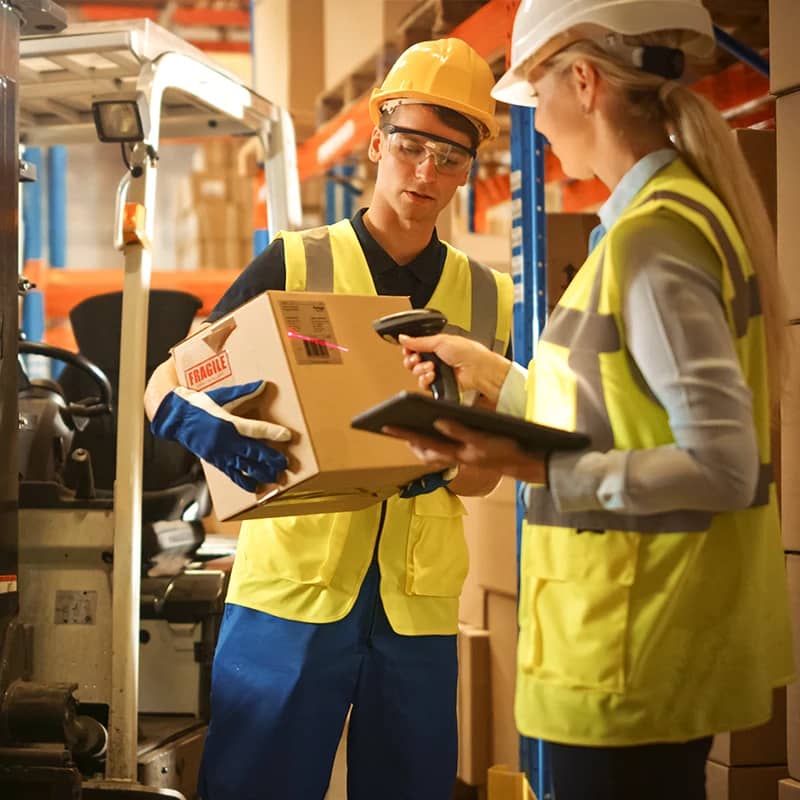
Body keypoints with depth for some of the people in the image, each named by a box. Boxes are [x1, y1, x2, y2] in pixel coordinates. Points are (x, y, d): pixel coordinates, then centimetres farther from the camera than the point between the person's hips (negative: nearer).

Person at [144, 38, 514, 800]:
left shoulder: (485, 298, 11)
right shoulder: (296, 265, 2)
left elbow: (486, 466, 11)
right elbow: (164, 387, -2)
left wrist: (438, 464, -12)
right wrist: (210, 429, -25)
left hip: (419, 605, 3)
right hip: (290, 592, -3)